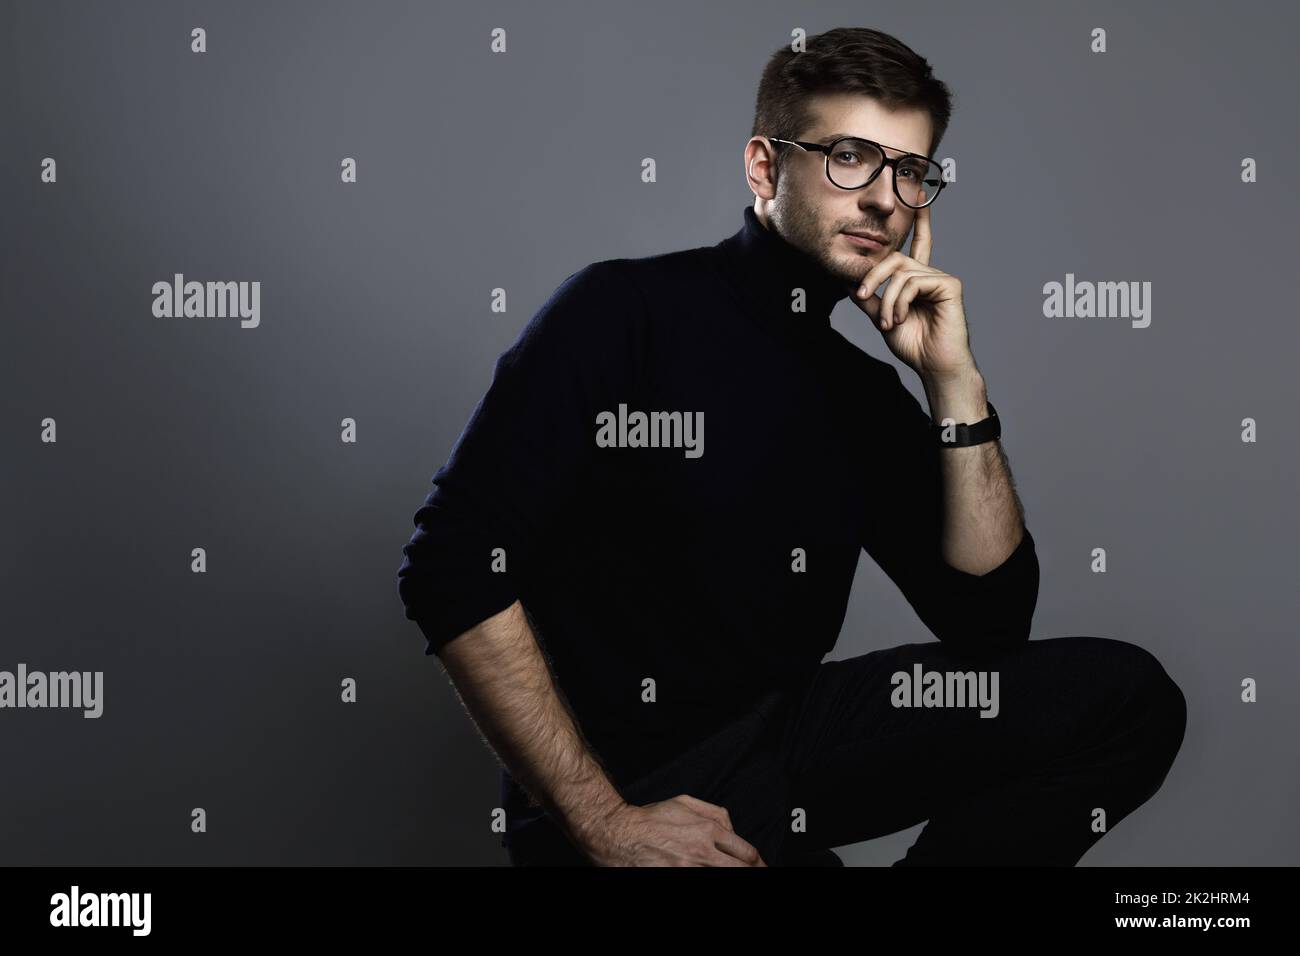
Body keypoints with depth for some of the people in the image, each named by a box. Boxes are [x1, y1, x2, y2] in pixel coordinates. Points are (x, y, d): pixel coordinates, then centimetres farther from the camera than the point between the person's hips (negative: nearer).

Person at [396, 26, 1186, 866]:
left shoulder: (866, 397, 11)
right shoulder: (625, 312, -7)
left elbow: (990, 622, 3)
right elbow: (456, 564, -15)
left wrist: (955, 382, -6)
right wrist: (605, 823, -17)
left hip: (784, 731, 6)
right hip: (623, 779, -5)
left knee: (1128, 697, -9)